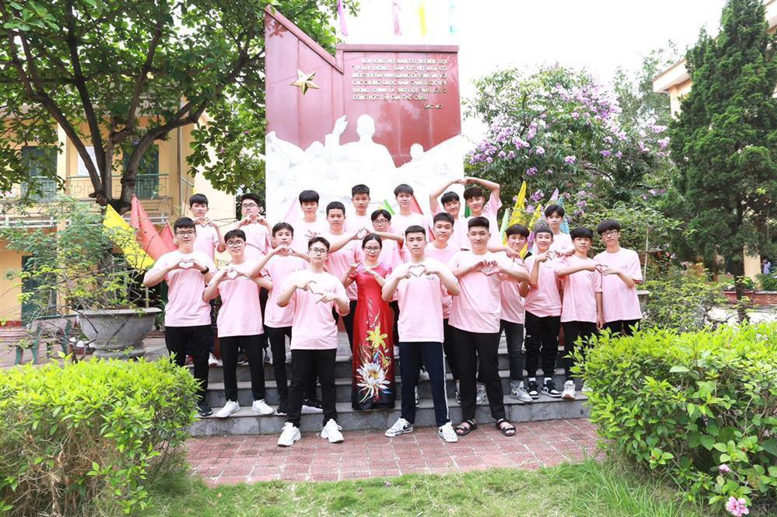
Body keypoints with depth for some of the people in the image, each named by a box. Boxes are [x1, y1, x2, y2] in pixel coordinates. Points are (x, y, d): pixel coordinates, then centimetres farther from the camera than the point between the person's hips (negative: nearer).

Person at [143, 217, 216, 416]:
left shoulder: (203, 257, 11)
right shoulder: (168, 258, 7)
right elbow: (147, 281, -5)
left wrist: (203, 269, -9)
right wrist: (171, 268, -14)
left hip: (201, 320, 0)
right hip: (174, 321, 0)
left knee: (201, 362, 5)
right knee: (177, 364, 7)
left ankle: (201, 400, 17)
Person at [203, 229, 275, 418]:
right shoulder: (222, 270, 14)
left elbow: (270, 285, -14)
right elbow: (206, 297, 7)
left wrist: (246, 274, -21)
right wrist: (219, 279, -8)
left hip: (251, 325, -3)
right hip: (227, 326, 3)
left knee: (256, 363, 0)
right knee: (229, 365, 6)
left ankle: (259, 400, 12)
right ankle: (231, 401, 19)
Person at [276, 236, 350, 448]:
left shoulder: (333, 280, 11)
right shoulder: (296, 276, 8)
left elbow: (345, 310, 7)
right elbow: (280, 302, -4)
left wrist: (335, 297, -13)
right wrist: (296, 285, -19)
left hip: (327, 341, 1)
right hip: (301, 340, -1)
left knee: (328, 382, 5)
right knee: (297, 383, 3)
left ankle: (330, 423, 13)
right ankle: (292, 426, 11)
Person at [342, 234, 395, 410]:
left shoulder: (386, 268, 8)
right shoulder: (357, 268, 8)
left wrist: (373, 272, -16)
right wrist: (349, 271, -16)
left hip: (381, 314, 0)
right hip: (363, 314, 0)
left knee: (381, 349, -2)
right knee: (363, 351, -2)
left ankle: (382, 395, 5)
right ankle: (364, 395, 5)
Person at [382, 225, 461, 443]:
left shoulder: (438, 266, 2)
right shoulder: (399, 269, 9)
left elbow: (455, 291, -10)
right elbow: (385, 296, -2)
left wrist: (438, 272, -24)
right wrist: (397, 278, -19)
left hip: (431, 333, -2)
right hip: (407, 334, 3)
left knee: (437, 379, -1)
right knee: (408, 380, 11)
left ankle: (444, 423, 8)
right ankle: (406, 420, 24)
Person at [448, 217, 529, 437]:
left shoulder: (498, 259, 6)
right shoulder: (460, 256, 9)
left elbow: (526, 277, -4)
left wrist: (502, 270, -19)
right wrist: (473, 266, -11)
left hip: (488, 324, -1)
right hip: (462, 323, 1)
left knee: (490, 372, 5)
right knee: (466, 372, 8)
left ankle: (500, 417, 19)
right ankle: (468, 418, 18)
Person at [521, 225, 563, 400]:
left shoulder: (557, 260, 7)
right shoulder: (530, 260, 0)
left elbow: (561, 285, 10)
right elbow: (533, 283, -14)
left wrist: (562, 306, -1)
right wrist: (537, 261, -18)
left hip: (553, 310, 3)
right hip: (534, 309, -2)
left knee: (551, 346, 9)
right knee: (533, 346, 3)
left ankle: (548, 381, 19)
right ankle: (532, 381, 11)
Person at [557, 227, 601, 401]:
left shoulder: (593, 264, 15)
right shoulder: (567, 260, 4)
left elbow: (597, 290, 15)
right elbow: (560, 272, -21)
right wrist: (584, 266, -31)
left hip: (589, 313, 3)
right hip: (571, 312, -3)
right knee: (570, 347, -4)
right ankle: (569, 383, -5)